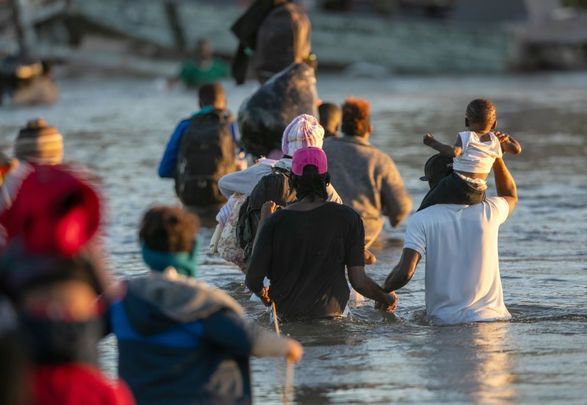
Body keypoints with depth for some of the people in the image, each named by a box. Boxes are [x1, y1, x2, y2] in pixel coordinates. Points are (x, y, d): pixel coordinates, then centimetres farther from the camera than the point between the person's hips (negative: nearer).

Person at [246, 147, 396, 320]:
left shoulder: (275, 221, -6)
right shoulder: (348, 218, -5)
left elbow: (252, 280, -5)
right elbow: (359, 281, -7)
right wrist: (387, 299, 11)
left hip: (285, 314, 1)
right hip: (330, 312, -1)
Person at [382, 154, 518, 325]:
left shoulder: (421, 219, -3)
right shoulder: (488, 211, 5)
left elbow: (405, 272, -12)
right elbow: (511, 196, 31)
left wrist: (383, 292, 7)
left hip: (446, 321, -2)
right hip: (492, 315, 2)